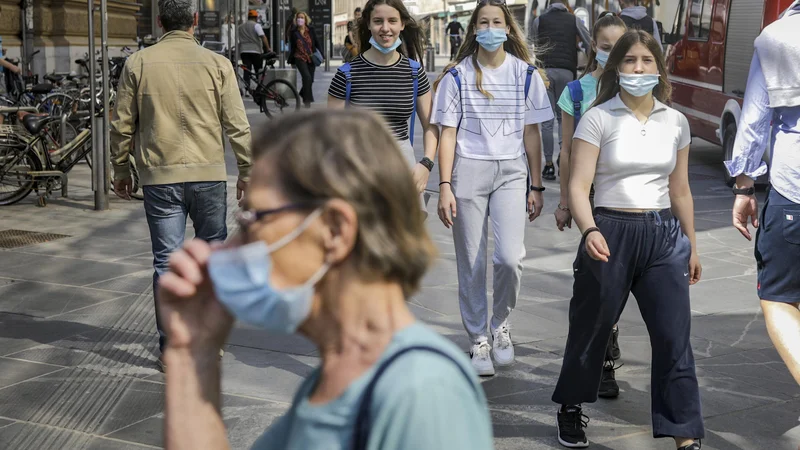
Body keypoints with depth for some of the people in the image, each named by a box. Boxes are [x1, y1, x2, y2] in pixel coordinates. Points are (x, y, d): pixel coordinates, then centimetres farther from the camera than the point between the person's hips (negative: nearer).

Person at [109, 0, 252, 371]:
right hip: (209, 175, 0)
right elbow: (237, 125, -2)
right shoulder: (216, 64, -3)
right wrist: (246, 170, 10)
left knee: (166, 262, 5)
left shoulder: (138, 64, 0)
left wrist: (120, 169, 16)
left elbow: (122, 125, 3)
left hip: (160, 178, 0)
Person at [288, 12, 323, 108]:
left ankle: (303, 94, 36)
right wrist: (291, 60, 8)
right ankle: (307, 100, -10)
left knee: (310, 80, 7)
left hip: (311, 58, 3)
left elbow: (317, 43, 6)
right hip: (300, 58, -3)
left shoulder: (311, 30, 4)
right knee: (307, 77, -20)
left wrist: (322, 54, -4)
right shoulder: (293, 32, 0)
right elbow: (292, 47, 6)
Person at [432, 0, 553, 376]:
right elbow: (448, 134, 1)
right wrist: (445, 187, -7)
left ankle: (501, 322, 12)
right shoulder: (457, 76, 3)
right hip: (468, 171, 0)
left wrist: (536, 187, 5)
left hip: (511, 172, 0)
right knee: (471, 264, 2)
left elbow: (531, 134, 8)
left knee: (510, 257, -15)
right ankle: (478, 341, 17)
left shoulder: (526, 74, 6)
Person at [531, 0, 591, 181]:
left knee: (547, 120, 1)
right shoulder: (574, 20, 8)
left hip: (546, 70, 0)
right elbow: (590, 44, 6)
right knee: (564, 117, 12)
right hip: (567, 71, 0)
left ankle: (549, 165, 0)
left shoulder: (539, 20, 9)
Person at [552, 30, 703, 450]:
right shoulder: (598, 118, -5)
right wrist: (589, 231, -28)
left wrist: (691, 246, 18)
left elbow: (680, 191, 16)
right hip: (611, 233, -3)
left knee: (674, 338, -3)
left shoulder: (676, 122, 8)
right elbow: (578, 186, -12)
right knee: (591, 330, 11)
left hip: (664, 234, 3)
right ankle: (571, 409, 35)